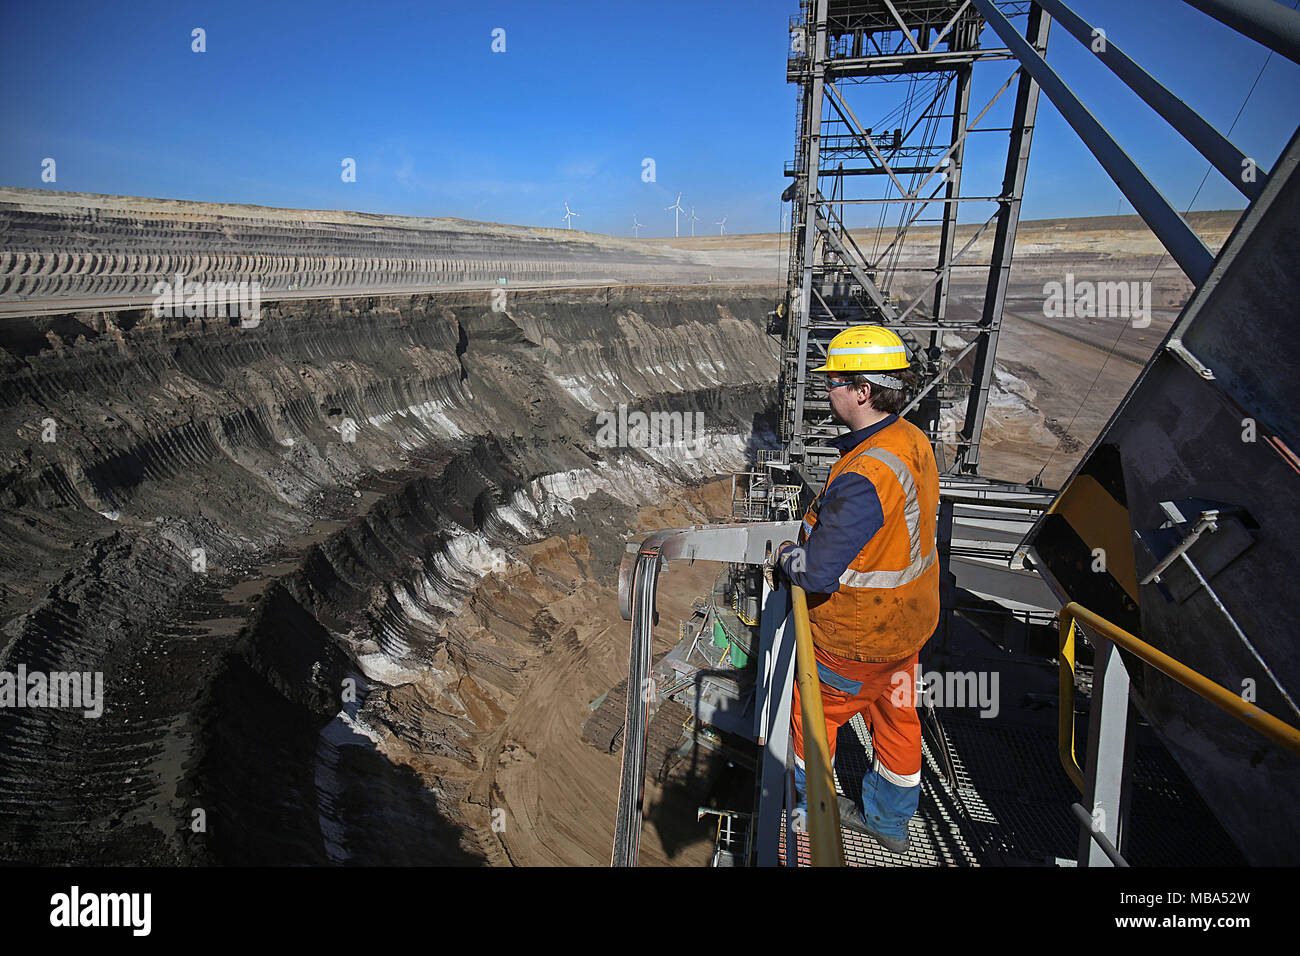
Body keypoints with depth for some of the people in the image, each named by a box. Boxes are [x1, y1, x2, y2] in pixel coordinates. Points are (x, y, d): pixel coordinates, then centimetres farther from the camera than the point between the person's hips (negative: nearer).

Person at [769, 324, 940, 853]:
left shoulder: (864, 476, -36)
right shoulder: (913, 440, -5)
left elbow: (817, 572, -34)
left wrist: (787, 555, -13)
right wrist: (818, 528, 5)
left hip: (857, 638, -8)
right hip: (908, 618, 8)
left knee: (814, 709, 18)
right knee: (896, 716, 24)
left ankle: (808, 795, 44)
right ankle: (890, 819, 46)